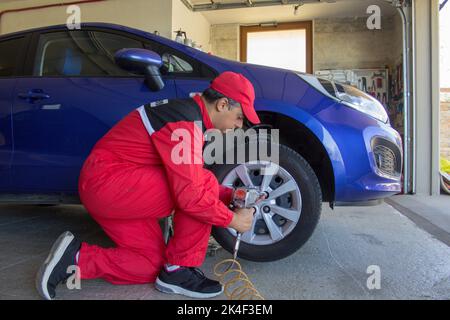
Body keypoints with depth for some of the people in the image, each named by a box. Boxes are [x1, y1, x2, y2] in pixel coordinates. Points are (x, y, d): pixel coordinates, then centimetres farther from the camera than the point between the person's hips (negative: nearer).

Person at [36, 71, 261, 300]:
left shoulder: (186, 111, 12)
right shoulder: (185, 121, -20)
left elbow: (190, 180, 17)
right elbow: (191, 194, -25)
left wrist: (230, 195, 10)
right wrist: (233, 219, -10)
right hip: (107, 182, -10)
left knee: (152, 264, 11)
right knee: (205, 183, -18)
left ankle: (75, 258, 9)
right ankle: (178, 271, -6)